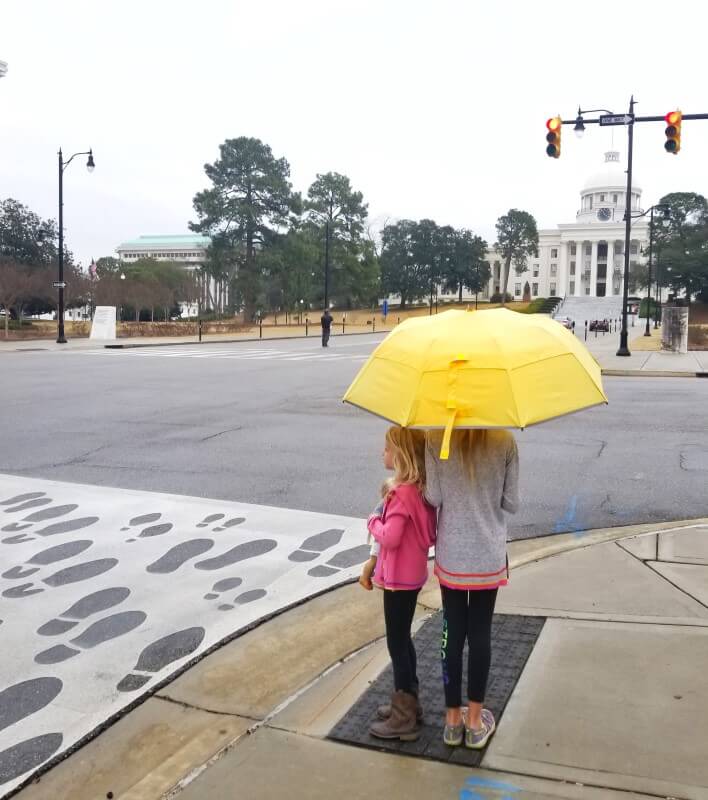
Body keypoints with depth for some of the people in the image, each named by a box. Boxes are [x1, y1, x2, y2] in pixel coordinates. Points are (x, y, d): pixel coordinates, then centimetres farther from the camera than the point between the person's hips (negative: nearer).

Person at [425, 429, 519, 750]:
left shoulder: (435, 438, -11)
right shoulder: (504, 440, -9)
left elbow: (434, 498, -10)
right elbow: (511, 503, -5)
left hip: (451, 555, 0)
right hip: (489, 555, 0)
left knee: (452, 632, 11)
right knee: (480, 632, 11)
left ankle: (453, 719, 23)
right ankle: (475, 721, 22)